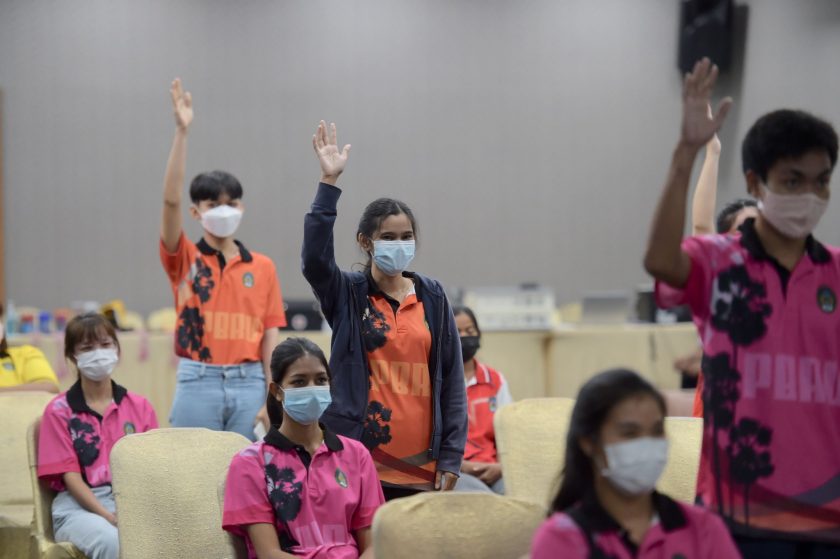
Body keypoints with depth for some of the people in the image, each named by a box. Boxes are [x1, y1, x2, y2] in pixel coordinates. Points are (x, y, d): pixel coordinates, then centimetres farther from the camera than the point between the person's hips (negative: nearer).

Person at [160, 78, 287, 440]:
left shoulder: (263, 267, 7)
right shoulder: (184, 259, 3)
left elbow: (270, 337, 6)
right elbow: (170, 199, -11)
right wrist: (181, 132, -19)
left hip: (248, 384, 1)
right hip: (198, 383, -1)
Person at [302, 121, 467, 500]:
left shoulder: (432, 296, 9)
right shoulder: (347, 295, 2)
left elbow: (451, 377, 8)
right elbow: (314, 257, -19)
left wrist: (451, 458, 2)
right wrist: (329, 183, -23)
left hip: (422, 468, 3)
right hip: (359, 463, -2)